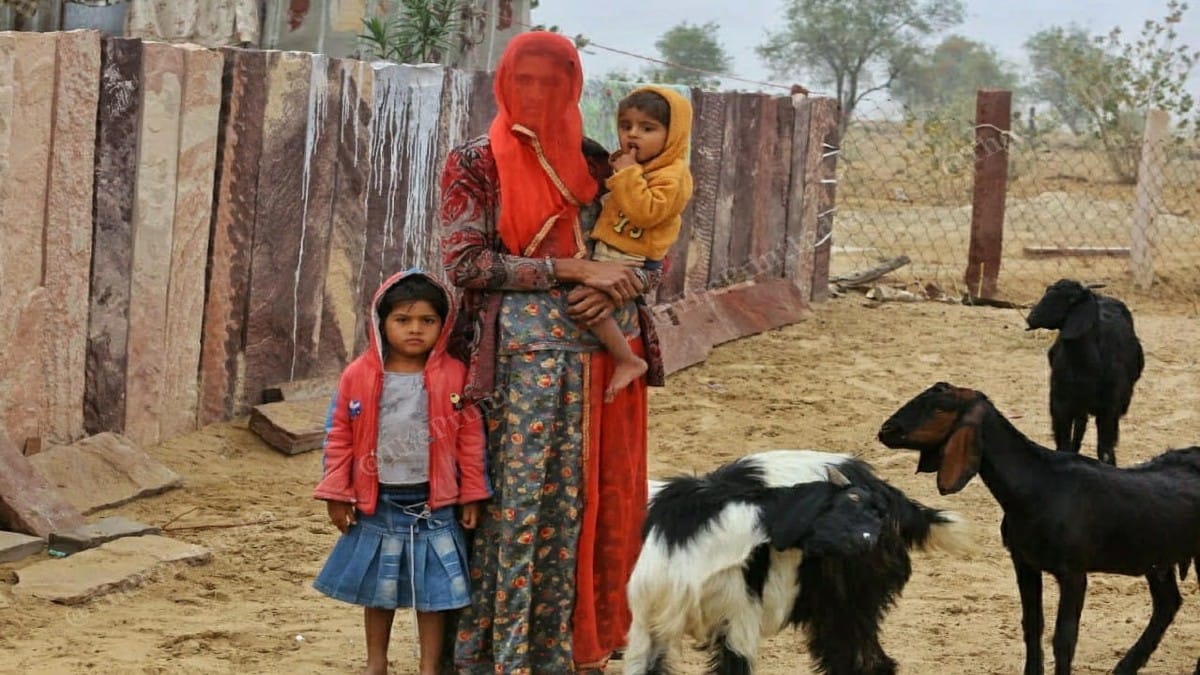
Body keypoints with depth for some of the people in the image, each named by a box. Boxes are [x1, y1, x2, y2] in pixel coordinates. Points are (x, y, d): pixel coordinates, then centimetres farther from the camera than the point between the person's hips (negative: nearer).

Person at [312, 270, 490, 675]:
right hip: (377, 503, 1)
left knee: (433, 590, 5)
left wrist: (472, 495, -1)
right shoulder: (358, 376, -4)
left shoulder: (455, 376, -6)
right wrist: (337, 494, 0)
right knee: (377, 587, 15)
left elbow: (471, 438, -1)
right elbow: (339, 437, 1)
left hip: (433, 504, -1)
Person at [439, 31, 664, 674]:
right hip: (518, 353, -4)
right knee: (512, 505, -5)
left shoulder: (593, 163, 12)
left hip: (600, 351, 4)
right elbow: (465, 262, -10)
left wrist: (615, 285, -11)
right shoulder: (475, 164, 0)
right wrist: (575, 269, -14)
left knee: (580, 504, 6)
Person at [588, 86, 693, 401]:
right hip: (608, 256, 10)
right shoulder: (633, 166, 16)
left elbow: (645, 212, -27)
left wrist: (627, 174, -23)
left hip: (631, 264, -10)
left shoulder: (672, 176, -14)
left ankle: (628, 361, -17)